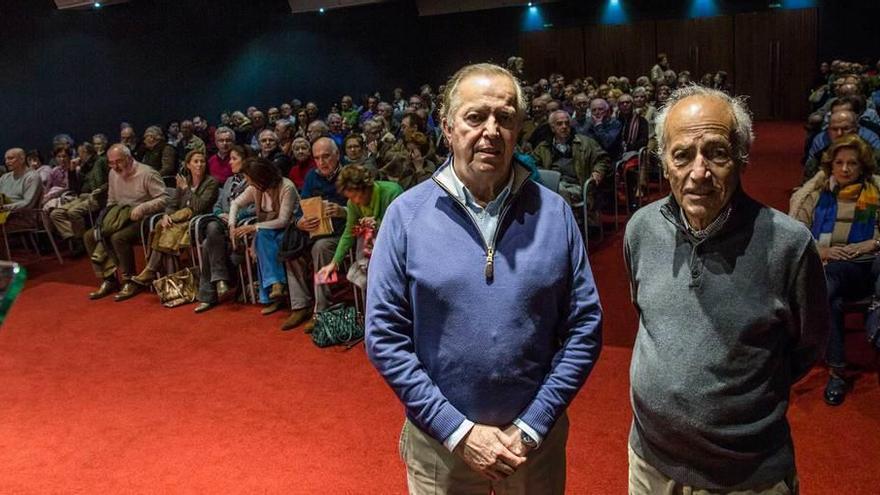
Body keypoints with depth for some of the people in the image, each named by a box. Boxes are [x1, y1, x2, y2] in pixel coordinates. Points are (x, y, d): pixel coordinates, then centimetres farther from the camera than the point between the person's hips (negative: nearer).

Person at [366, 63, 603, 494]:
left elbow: (585, 326, -4)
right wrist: (459, 431, -13)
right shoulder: (406, 214, -9)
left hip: (536, 438, 1)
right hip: (439, 441, -1)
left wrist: (532, 427, -9)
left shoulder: (553, 213, -5)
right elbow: (385, 336, -9)